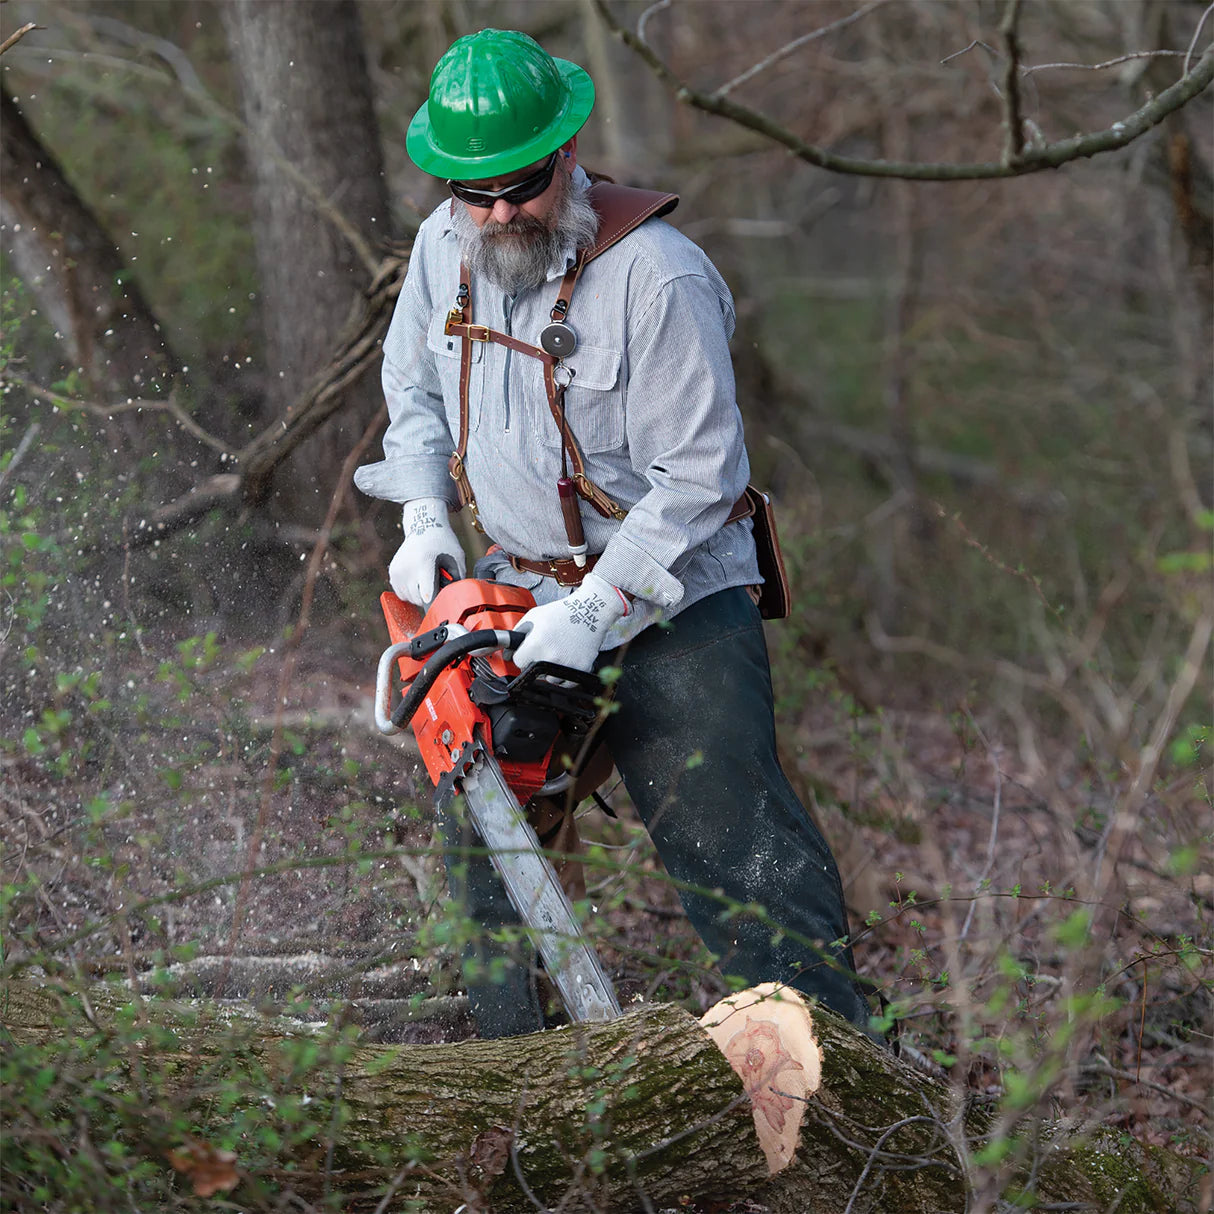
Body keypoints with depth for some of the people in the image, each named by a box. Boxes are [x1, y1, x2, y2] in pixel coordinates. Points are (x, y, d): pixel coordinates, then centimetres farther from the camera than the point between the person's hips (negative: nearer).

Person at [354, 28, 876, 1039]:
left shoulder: (656, 278, -23)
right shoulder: (446, 247, -2)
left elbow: (698, 479, -22)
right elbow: (415, 392, 15)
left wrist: (591, 613, -25)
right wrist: (424, 520, -1)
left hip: (675, 597, -6)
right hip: (521, 583, 7)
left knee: (726, 834, -12)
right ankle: (505, 1051, 23)